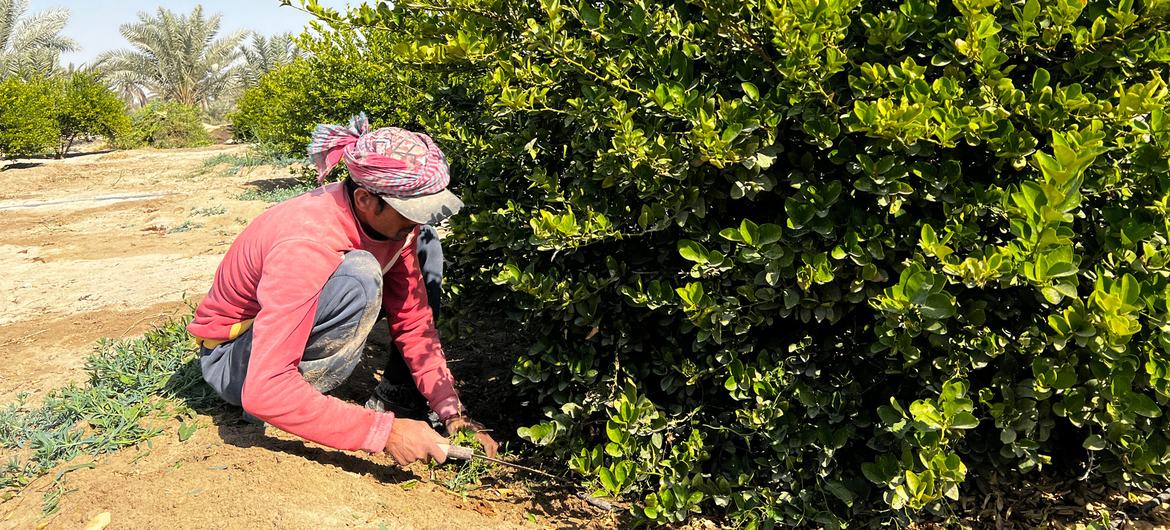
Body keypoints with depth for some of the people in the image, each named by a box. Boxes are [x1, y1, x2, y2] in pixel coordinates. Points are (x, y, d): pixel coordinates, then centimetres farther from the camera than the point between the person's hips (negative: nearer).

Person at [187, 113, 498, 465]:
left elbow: (414, 322, -6)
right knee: (359, 277, -37)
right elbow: (261, 391, -39)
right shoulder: (306, 247, -36)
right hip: (233, 357, -7)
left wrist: (451, 411, -16)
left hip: (301, 327, 8)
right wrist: (383, 431, -40)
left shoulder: (390, 219, -14)